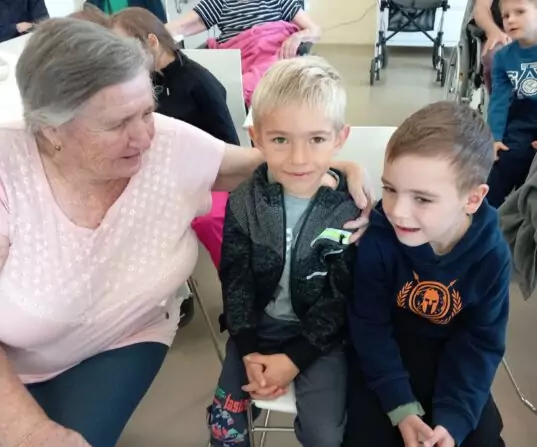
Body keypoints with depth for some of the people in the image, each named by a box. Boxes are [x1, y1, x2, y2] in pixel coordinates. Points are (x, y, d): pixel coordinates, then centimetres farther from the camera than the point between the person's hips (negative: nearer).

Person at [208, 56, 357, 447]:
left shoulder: (351, 211, -17)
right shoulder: (243, 203, -11)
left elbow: (340, 301, -13)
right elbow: (236, 282, -5)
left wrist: (294, 358, -17)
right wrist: (250, 350, -13)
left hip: (321, 335, -2)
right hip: (258, 326, 2)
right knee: (224, 416, 1)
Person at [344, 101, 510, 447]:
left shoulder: (492, 256, -21)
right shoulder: (377, 237, -28)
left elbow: (481, 343, -11)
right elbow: (369, 325, -17)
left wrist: (453, 418, -21)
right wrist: (401, 406, -22)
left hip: (452, 356, 2)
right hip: (383, 353, -1)